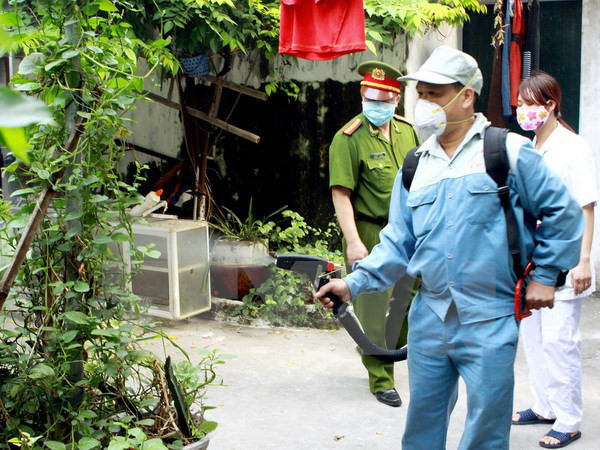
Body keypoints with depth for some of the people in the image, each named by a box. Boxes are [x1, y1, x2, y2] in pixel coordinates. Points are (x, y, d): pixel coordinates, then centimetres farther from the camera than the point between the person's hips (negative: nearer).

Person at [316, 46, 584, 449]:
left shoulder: (509, 152, -5)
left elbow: (562, 212, 0)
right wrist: (354, 283, -2)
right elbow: (398, 243, 10)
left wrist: (545, 275, -1)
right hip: (429, 318, 5)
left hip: (489, 323, -5)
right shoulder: (416, 165, 10)